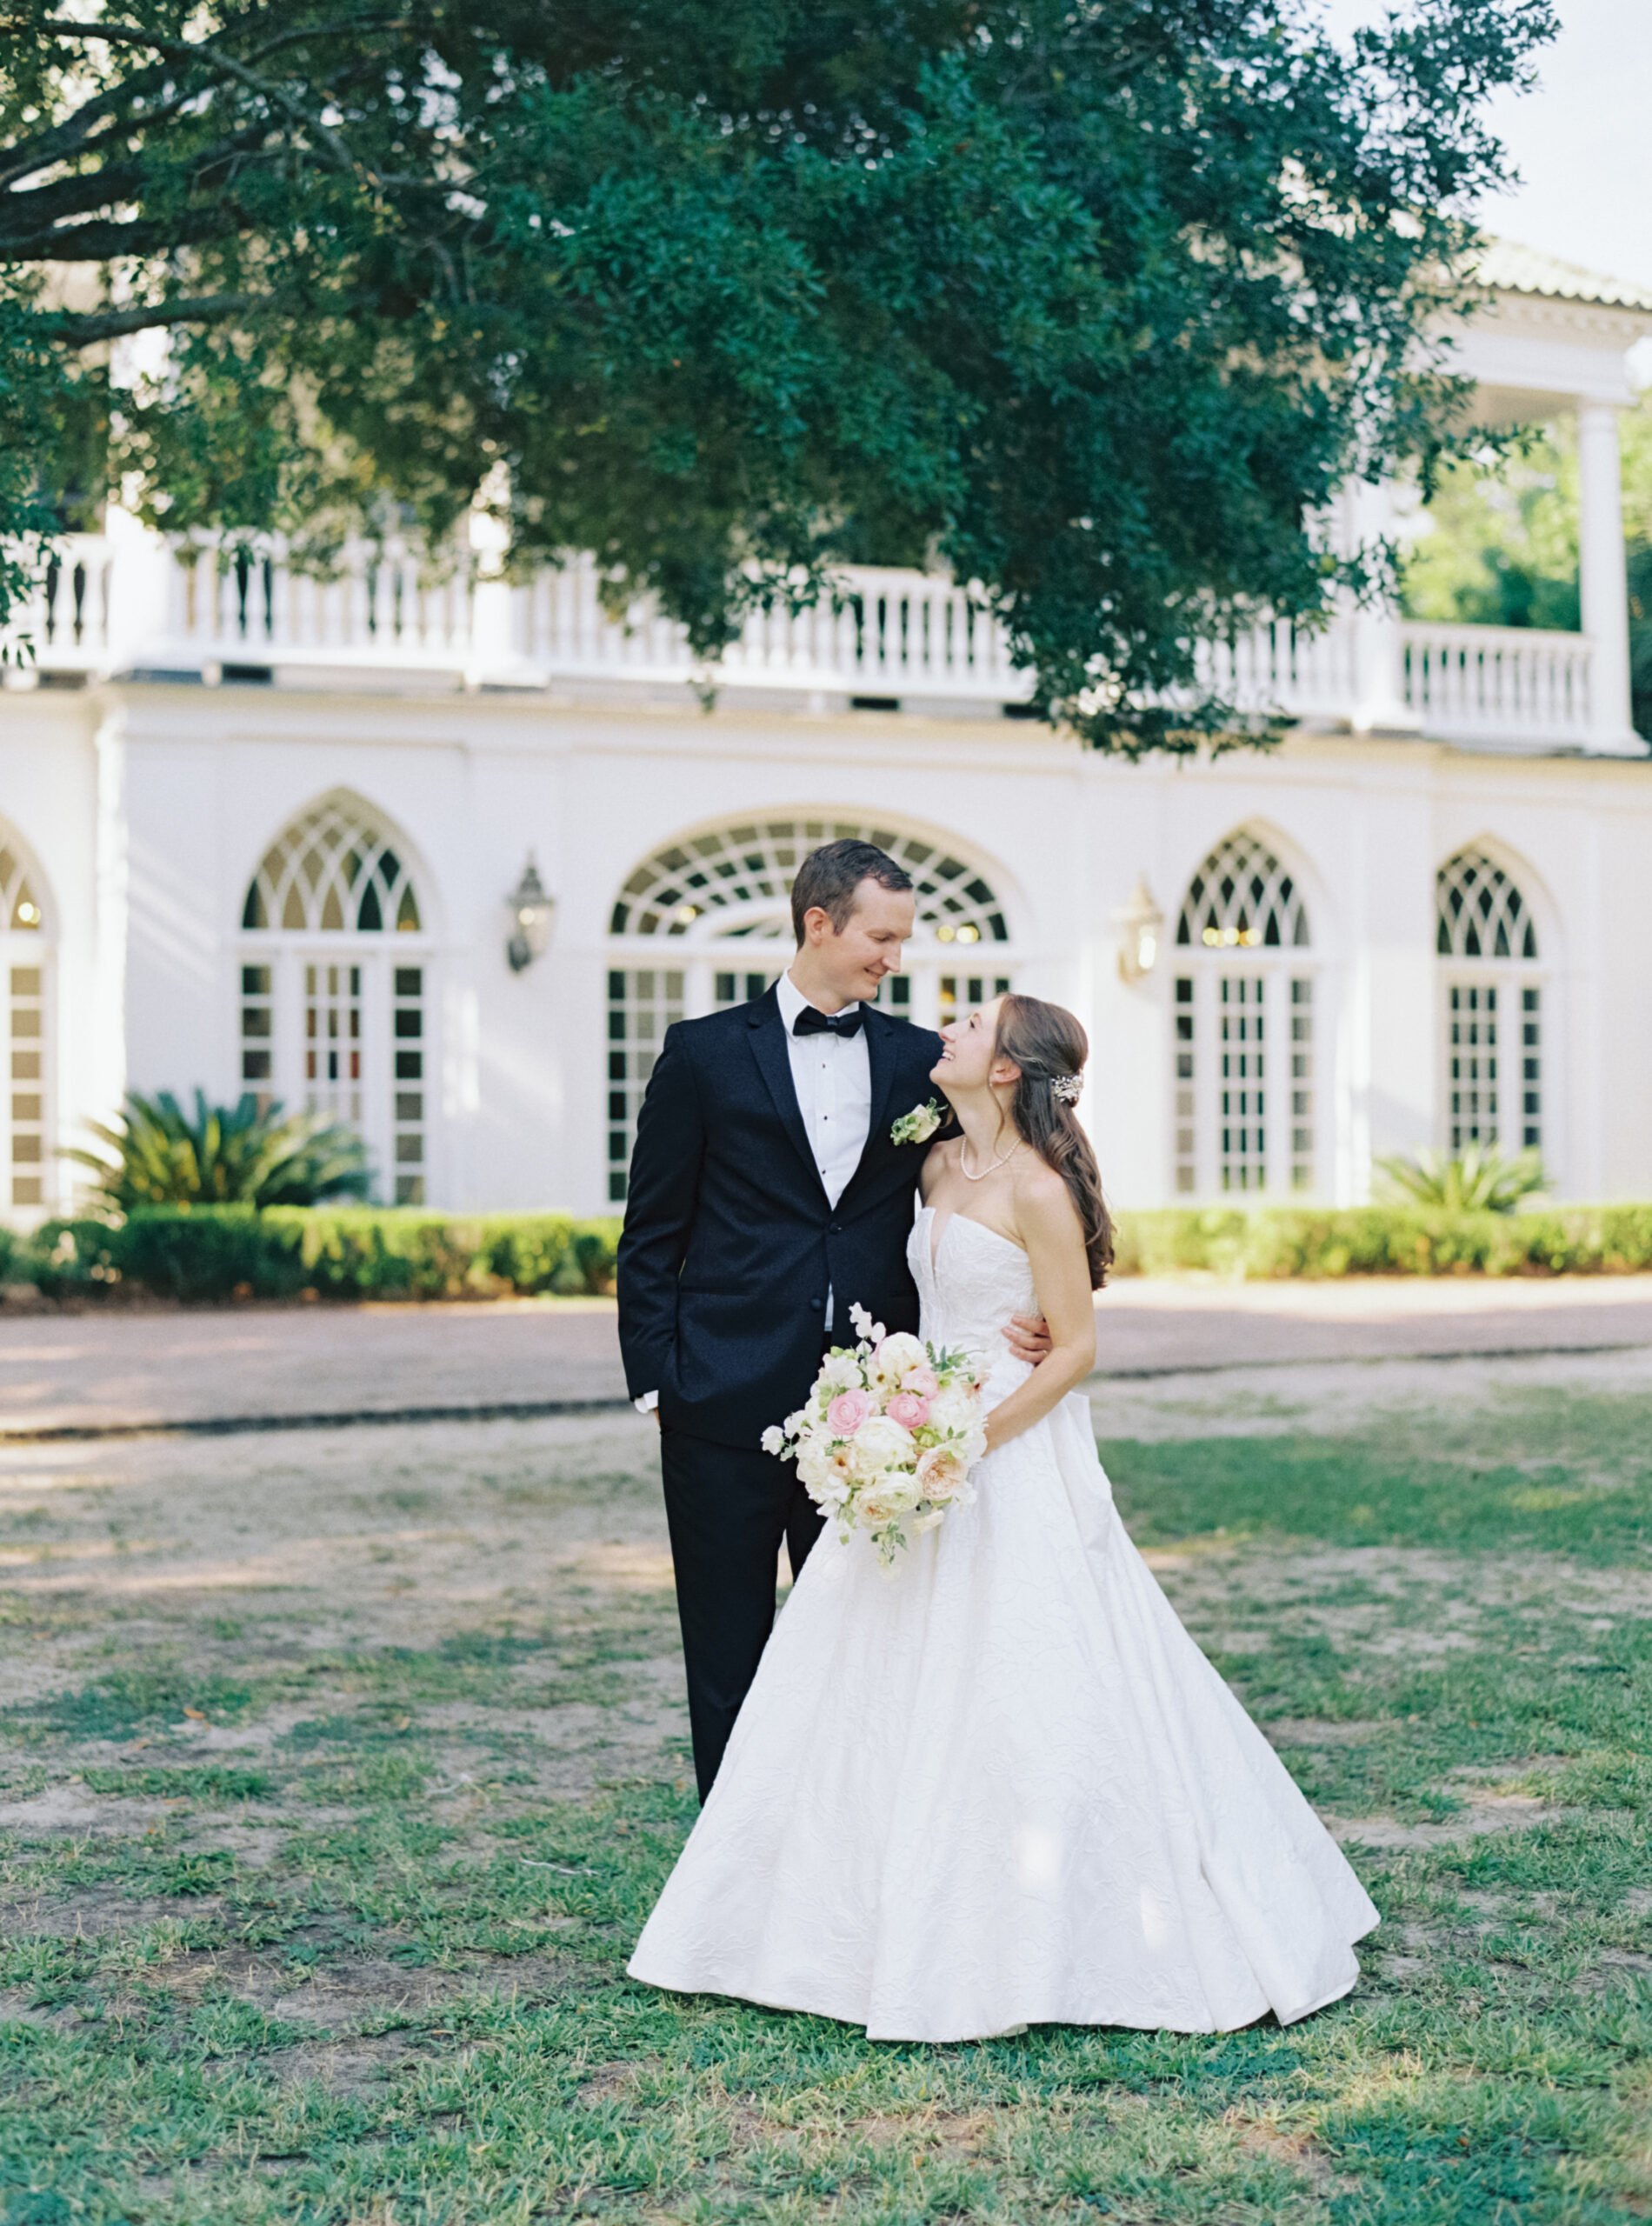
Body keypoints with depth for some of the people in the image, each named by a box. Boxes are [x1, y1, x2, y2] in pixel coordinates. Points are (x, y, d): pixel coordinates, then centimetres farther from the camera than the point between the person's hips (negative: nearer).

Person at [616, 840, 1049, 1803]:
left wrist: (1023, 1319, -7)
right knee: (730, 1654, 7)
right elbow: (651, 1236, 2)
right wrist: (655, 1380, -4)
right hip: (729, 1406, -2)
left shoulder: (921, 1060, 8)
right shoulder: (706, 1053, 1)